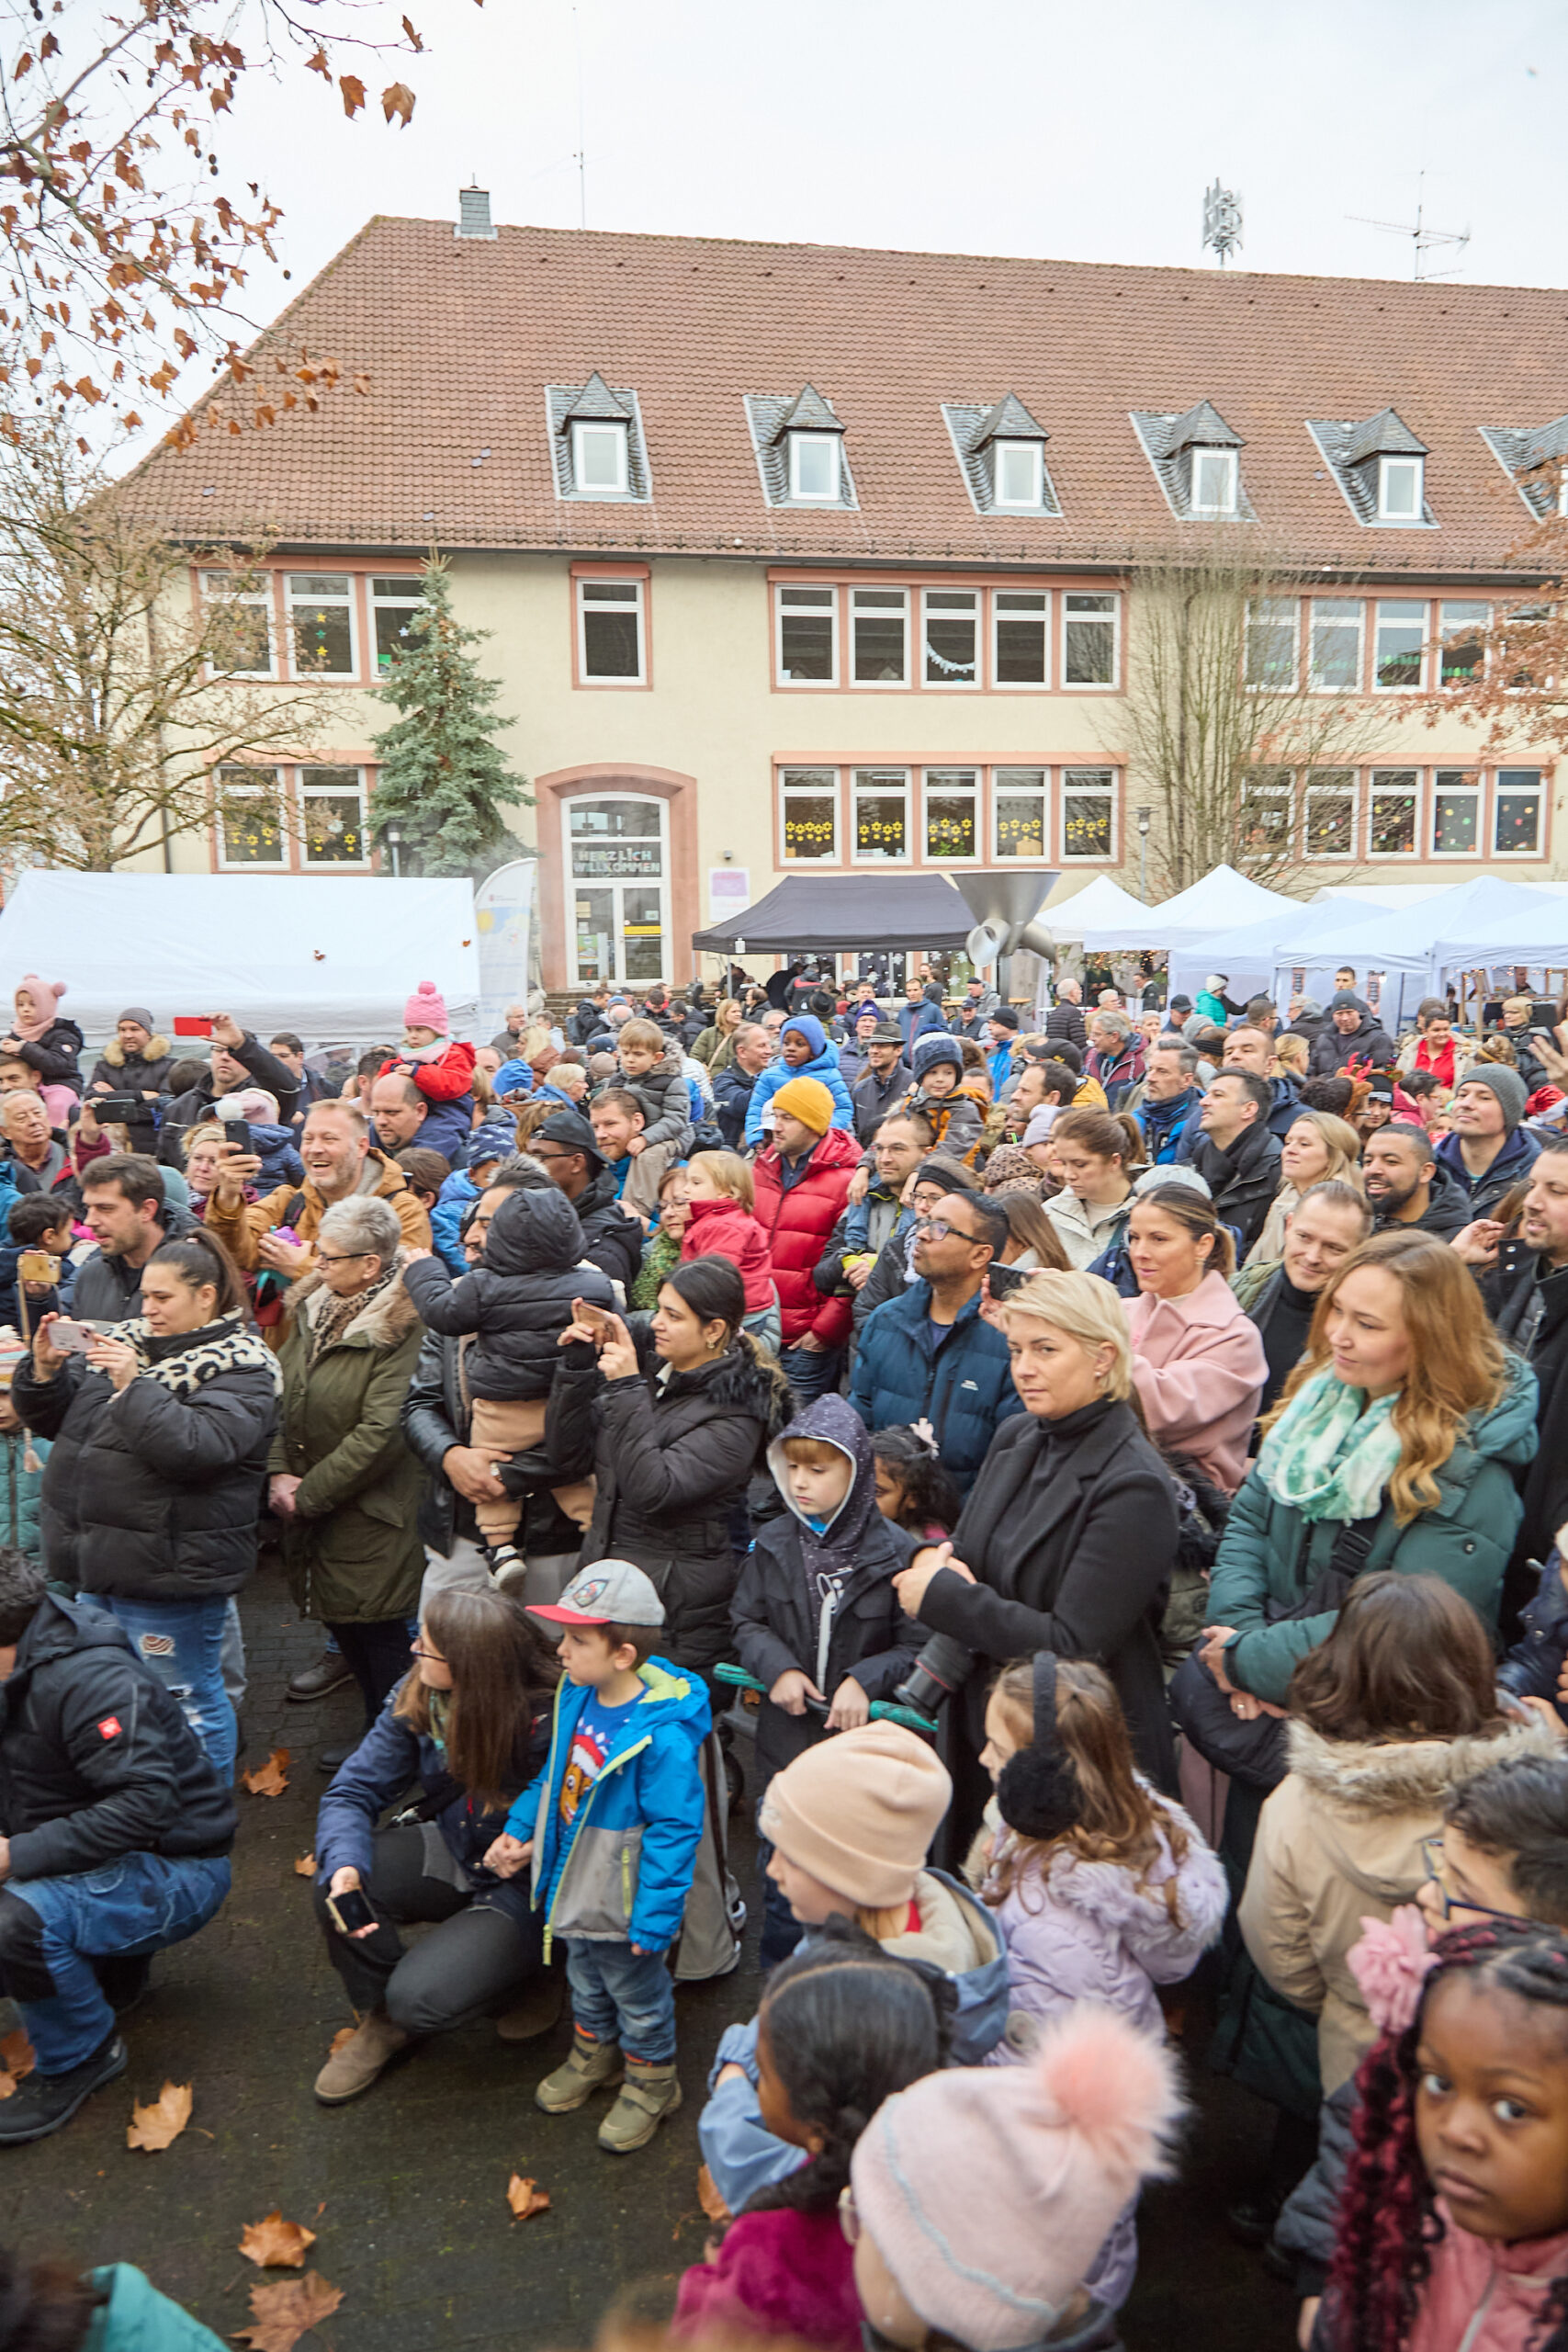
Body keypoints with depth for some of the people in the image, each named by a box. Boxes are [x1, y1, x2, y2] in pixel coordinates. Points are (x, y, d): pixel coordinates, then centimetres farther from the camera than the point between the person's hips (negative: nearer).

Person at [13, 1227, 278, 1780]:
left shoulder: (241, 1370, -12)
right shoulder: (127, 1341, 9)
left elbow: (197, 1448, -28)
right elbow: (52, 1419, 14)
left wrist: (133, 1387, -27)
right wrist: (45, 1370, -6)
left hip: (168, 1569, -8)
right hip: (98, 1564, 8)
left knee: (187, 1701, 6)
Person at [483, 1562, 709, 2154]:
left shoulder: (662, 1736, -34)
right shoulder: (576, 1697, -9)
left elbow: (674, 1830, -27)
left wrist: (653, 1918, -23)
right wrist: (519, 1829, 5)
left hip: (625, 1905, -7)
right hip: (574, 1889, 7)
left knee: (638, 1997, 18)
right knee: (586, 1982, 30)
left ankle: (650, 2084, 43)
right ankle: (593, 2059, 55)